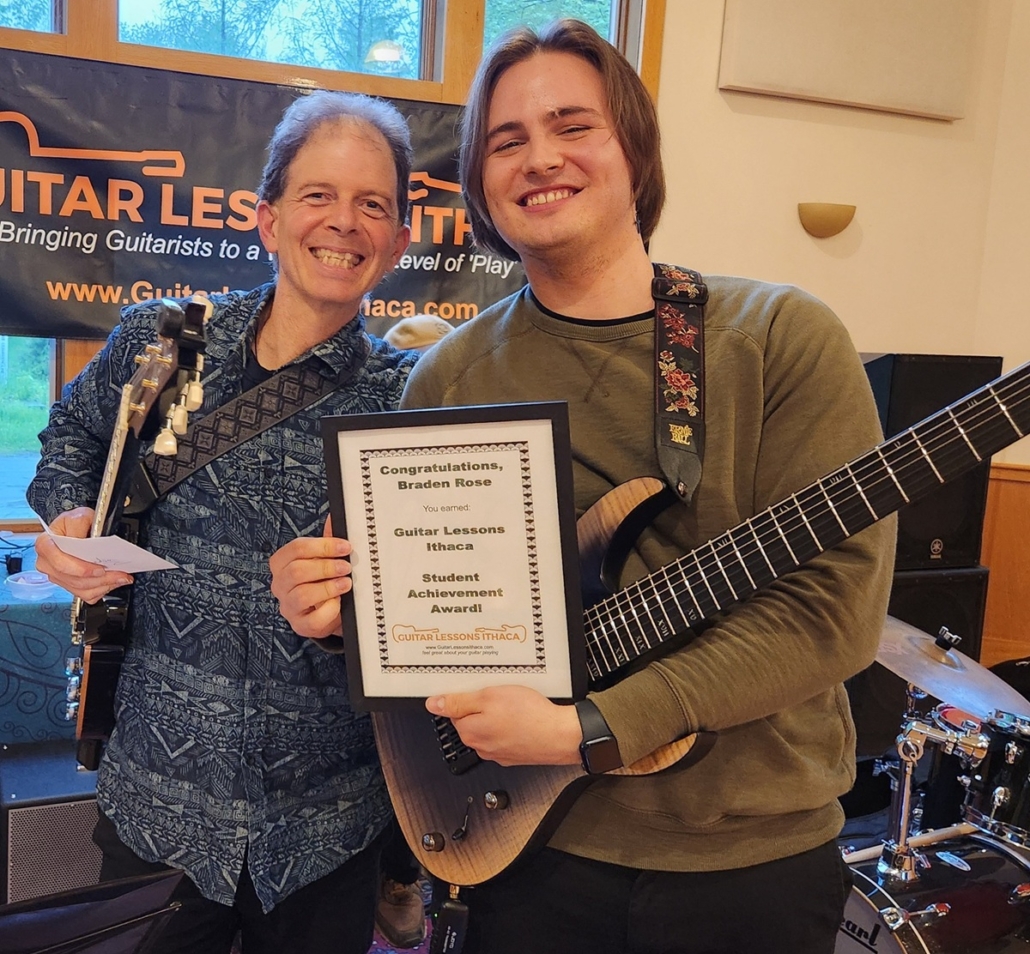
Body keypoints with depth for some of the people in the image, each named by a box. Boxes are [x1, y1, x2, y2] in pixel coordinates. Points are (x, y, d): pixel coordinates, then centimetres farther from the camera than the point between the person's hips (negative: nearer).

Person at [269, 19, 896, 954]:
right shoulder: (449, 377, -2)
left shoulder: (781, 339, -10)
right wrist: (343, 603, -14)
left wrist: (589, 727, -23)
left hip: (756, 851, -1)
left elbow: (836, 603, -17)